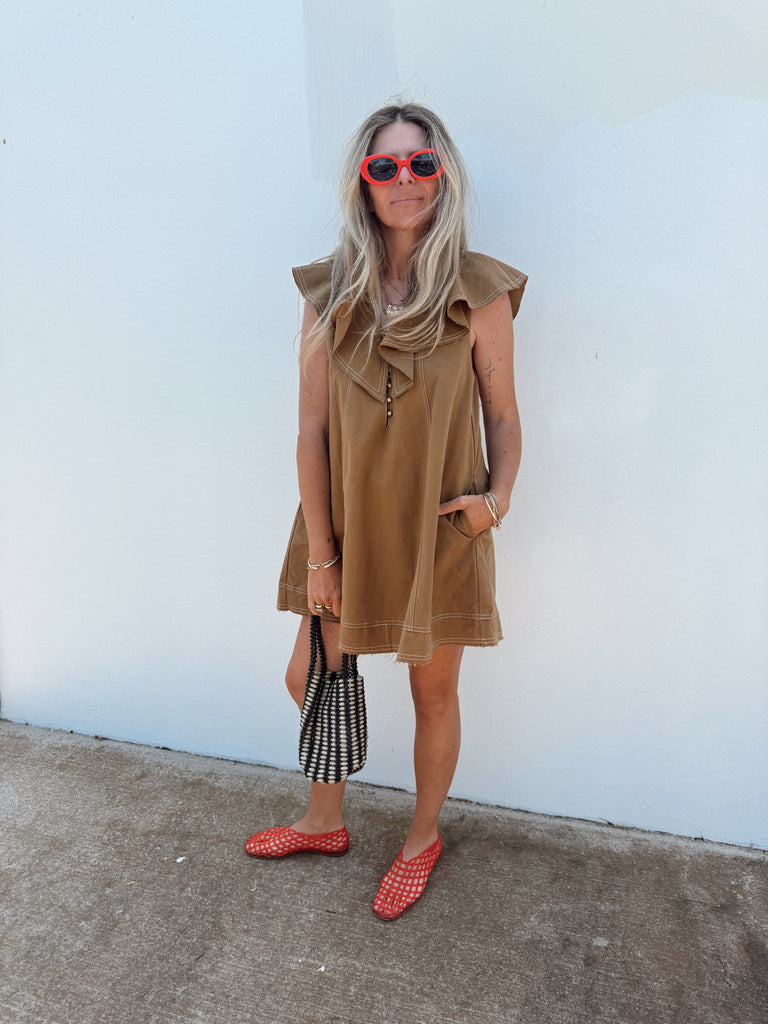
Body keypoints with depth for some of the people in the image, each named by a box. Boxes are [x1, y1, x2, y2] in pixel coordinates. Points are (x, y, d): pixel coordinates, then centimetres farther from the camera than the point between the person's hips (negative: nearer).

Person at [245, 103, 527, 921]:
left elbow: (503, 415, -1)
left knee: (433, 692, 14)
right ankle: (324, 823, 44)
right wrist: (319, 552, -6)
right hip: (348, 523, 3)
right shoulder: (329, 294, -3)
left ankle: (422, 838, 43)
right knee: (311, 678, 15)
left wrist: (499, 495, -20)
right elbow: (311, 430, -5)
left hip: (440, 531, -2)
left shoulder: (479, 294, -8)